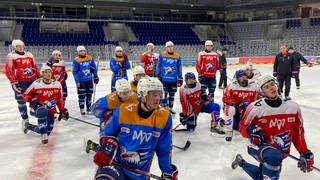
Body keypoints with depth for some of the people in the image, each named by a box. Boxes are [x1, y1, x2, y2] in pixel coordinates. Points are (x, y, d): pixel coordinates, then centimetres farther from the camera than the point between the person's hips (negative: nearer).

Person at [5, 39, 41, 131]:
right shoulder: (11, 56, -3)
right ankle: (25, 120, 18)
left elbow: (35, 67, 17)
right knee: (21, 101, 5)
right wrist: (13, 82, -15)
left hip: (32, 79, 4)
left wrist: (40, 77, 13)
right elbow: (8, 71, -9)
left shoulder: (29, 54, 13)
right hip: (20, 82, -3)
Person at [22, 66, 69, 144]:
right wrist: (32, 100, -24)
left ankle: (29, 126, 31)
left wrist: (63, 110, 1)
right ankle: (44, 134, -25)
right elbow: (25, 95, -5)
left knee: (47, 131, 0)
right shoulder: (36, 84, -13)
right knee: (43, 111, -40)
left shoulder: (57, 84, -3)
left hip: (50, 111, 4)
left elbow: (60, 99, 7)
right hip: (37, 108, -4)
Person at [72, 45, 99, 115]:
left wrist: (96, 77, 13)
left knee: (89, 94, 12)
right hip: (81, 81, -4)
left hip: (89, 80, 4)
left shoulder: (90, 58, 3)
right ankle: (82, 109, 13)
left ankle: (89, 108, 26)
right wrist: (77, 82, -13)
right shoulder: (76, 60, -8)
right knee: (82, 95, 0)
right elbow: (75, 72, -9)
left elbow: (94, 68, 12)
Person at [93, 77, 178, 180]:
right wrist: (107, 147, -12)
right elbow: (108, 134, 6)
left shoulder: (164, 117, -9)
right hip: (115, 163, -2)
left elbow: (164, 149, 2)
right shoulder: (123, 111, -10)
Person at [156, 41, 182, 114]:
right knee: (164, 93, -3)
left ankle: (170, 107, 25)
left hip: (173, 79, 3)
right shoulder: (162, 55, 0)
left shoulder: (177, 56, 4)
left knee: (172, 94, 12)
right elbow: (158, 66, 3)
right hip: (164, 79, -2)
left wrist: (180, 78, 6)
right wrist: (158, 76, 0)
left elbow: (179, 68, 8)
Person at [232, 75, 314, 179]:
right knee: (273, 157, -37)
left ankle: (241, 162, 37)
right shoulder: (256, 108, -16)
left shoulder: (293, 107, -6)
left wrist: (305, 154, 4)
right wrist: (252, 131, -25)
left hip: (281, 151, 5)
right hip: (260, 146, -5)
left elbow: (298, 133, 5)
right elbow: (243, 127, -4)